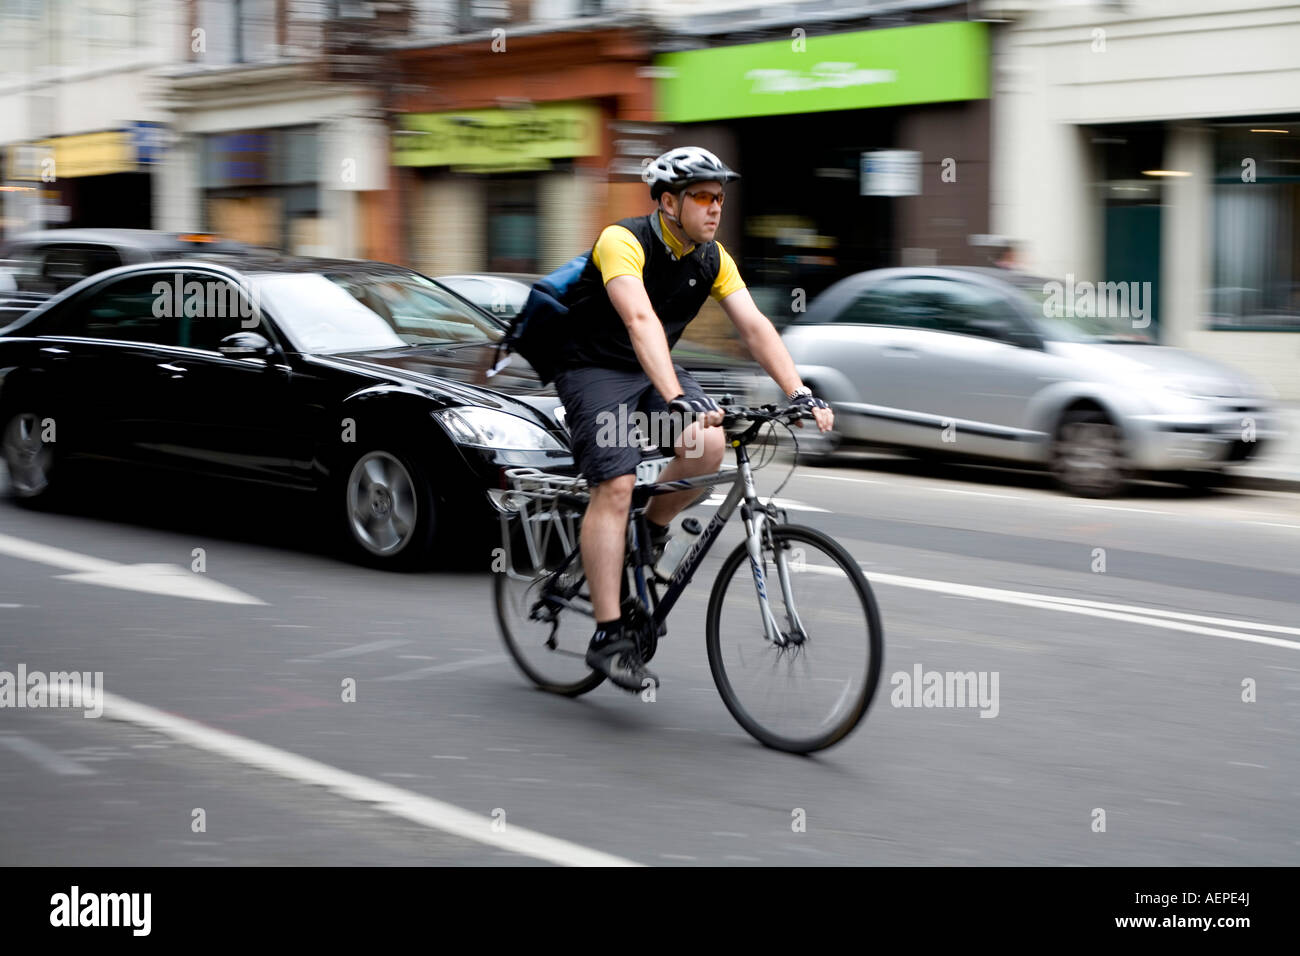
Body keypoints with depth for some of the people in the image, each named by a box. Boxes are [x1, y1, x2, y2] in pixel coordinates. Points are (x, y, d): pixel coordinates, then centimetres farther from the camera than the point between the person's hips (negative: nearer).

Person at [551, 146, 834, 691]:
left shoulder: (712, 258, -3)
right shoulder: (623, 242, -24)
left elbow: (754, 326, -7)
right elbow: (641, 321, -38)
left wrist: (800, 395, -20)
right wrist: (677, 401, -51)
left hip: (655, 369, 6)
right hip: (594, 370, -6)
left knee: (709, 446, -21)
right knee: (615, 487, -19)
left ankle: (650, 534, 6)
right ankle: (608, 637, -16)